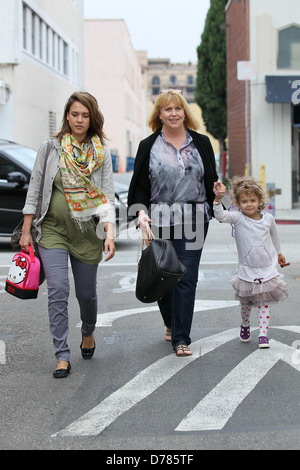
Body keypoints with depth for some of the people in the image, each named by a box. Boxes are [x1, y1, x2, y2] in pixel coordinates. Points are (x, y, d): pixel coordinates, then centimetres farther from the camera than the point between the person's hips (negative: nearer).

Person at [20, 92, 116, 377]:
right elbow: (34, 188, 4)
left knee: (86, 293, 9)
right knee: (58, 291, -12)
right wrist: (26, 231, 1)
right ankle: (62, 357, -6)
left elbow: (107, 196, -2)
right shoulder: (50, 148, 1)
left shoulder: (101, 154, 2)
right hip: (53, 230, -1)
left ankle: (88, 333, 41)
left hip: (87, 232, 1)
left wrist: (110, 234, -14)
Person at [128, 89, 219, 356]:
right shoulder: (148, 146, 6)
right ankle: (171, 324, 32)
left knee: (187, 279, -5)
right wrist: (140, 211, -10)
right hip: (159, 221, 0)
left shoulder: (201, 143, 10)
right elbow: (139, 185, 4)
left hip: (193, 221, 0)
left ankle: (181, 339, 1)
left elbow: (212, 181, 16)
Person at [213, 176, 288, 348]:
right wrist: (218, 199, -47)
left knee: (264, 303, -1)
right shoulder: (237, 218, -11)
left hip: (268, 269, 1)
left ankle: (263, 334, 3)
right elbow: (220, 215, -30)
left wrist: (278, 253, 32)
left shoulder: (268, 218, -2)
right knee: (246, 303, 12)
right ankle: (245, 325, 38)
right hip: (246, 270, -1)